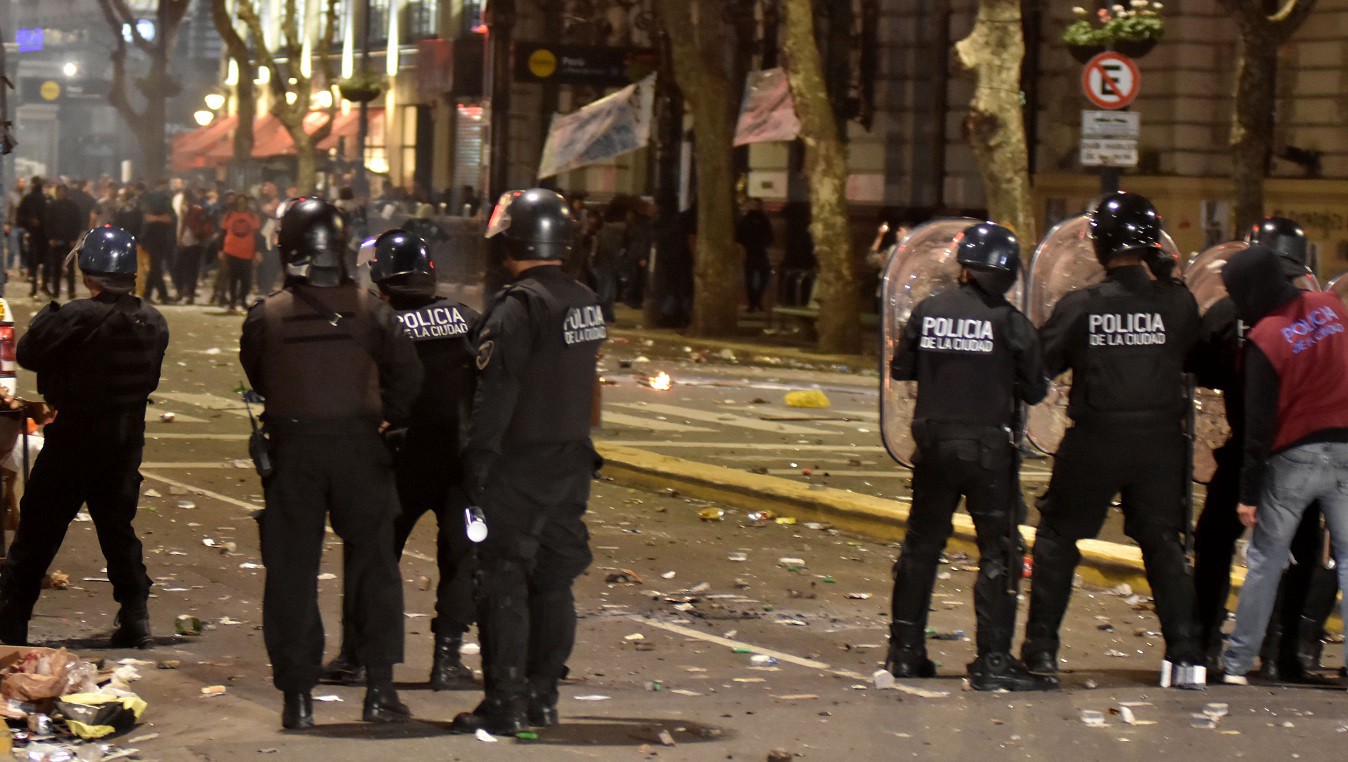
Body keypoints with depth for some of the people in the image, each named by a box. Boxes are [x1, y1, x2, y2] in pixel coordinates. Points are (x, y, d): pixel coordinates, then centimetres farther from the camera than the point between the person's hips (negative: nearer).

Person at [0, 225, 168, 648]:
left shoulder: (78, 317, -19)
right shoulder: (153, 322, 0)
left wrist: (47, 312, 4)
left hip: (74, 438, -5)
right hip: (126, 440, 5)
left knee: (37, 532, 4)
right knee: (118, 526, 15)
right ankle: (135, 618, 9)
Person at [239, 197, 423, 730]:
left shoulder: (265, 316, -5)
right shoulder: (370, 310, -5)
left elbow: (252, 381, 5)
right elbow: (406, 375, -4)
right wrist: (388, 419, 12)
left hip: (290, 450, 0)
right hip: (358, 446, 0)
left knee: (291, 571, 7)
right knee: (373, 565, 10)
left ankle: (297, 696, 6)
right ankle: (379, 688, 5)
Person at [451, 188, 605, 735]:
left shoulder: (517, 308, -17)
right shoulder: (587, 304, 9)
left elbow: (494, 396, -19)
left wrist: (476, 462, -16)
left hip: (520, 465, -8)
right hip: (573, 459, 8)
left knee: (503, 581, -2)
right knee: (554, 581, 13)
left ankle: (505, 704, -2)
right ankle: (542, 696, 18)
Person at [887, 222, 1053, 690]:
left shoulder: (928, 311, 0)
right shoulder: (1009, 322, -10)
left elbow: (900, 369, 9)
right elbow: (1035, 390, -5)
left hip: (934, 445, 4)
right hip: (989, 450, -4)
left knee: (921, 545, 16)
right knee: (998, 554, 0)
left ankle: (905, 650, 21)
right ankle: (993, 660, -4)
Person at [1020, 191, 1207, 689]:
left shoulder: (1079, 306, -8)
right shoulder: (1176, 303, -5)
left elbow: (1037, 368, -3)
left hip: (1094, 442, -1)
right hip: (1159, 442, 1)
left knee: (1057, 535, 15)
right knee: (1163, 543, 11)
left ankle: (1041, 647, 14)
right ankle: (1185, 653, 1)